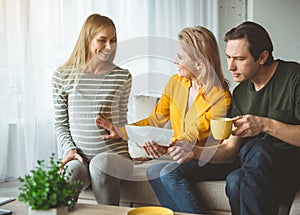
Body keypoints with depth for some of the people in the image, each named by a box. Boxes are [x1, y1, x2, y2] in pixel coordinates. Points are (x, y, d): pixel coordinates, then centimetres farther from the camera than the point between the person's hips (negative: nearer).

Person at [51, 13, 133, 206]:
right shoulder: (62, 76, 6)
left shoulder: (122, 77, 6)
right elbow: (61, 124, 10)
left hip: (113, 155, 1)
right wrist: (70, 149, -4)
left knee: (100, 164, -33)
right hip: (79, 156, 0)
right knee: (72, 170, -34)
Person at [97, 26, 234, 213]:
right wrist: (121, 131, -1)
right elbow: (155, 120, 11)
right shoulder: (175, 83, 5)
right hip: (182, 159, 6)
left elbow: (191, 138, -21)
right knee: (154, 171, -23)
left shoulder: (220, 97, -15)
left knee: (169, 172, -30)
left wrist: (165, 149, -39)